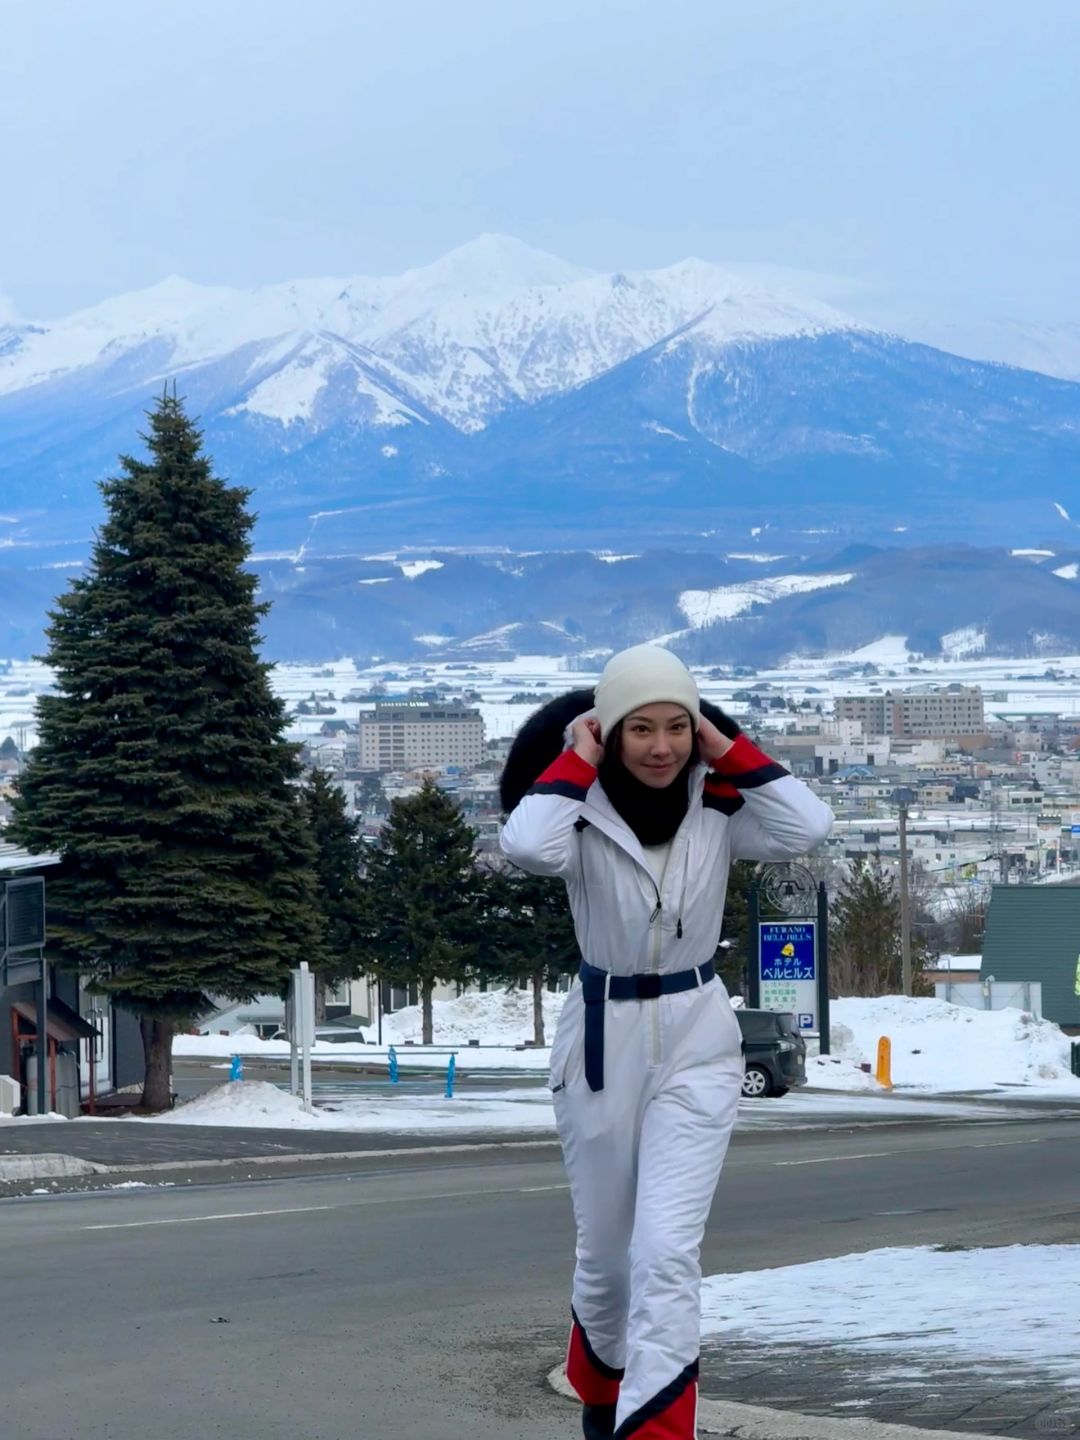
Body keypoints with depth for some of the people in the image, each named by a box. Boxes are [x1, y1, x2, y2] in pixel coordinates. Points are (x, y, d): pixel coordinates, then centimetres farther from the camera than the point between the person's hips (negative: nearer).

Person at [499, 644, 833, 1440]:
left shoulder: (718, 810, -5)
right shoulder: (583, 818, -12)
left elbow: (807, 827, -21)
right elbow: (528, 846, -34)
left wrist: (727, 748, -14)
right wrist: (578, 761, -20)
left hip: (697, 1042, 0)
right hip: (603, 1040, 0)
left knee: (667, 1253, -14)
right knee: (605, 1252, 16)